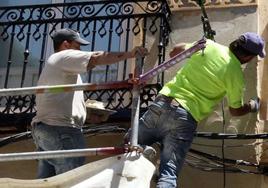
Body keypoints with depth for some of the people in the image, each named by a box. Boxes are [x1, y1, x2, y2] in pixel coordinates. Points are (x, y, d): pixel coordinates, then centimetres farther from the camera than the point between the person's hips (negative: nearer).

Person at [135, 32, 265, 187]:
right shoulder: (236, 74, -2)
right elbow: (235, 111, 12)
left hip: (162, 103, 3)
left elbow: (175, 51, 22)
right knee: (169, 174, -3)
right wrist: (253, 106, 31)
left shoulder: (208, 45, 6)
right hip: (185, 118, -3)